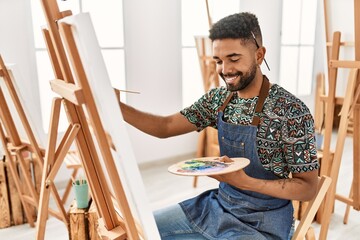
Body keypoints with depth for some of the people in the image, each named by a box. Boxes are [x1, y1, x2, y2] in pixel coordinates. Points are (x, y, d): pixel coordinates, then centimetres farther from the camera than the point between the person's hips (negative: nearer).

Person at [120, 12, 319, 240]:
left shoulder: (292, 112, -21)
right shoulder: (218, 99, -3)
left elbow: (309, 188, -16)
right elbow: (166, 126, -2)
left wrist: (245, 181, -30)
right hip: (218, 204, 6)